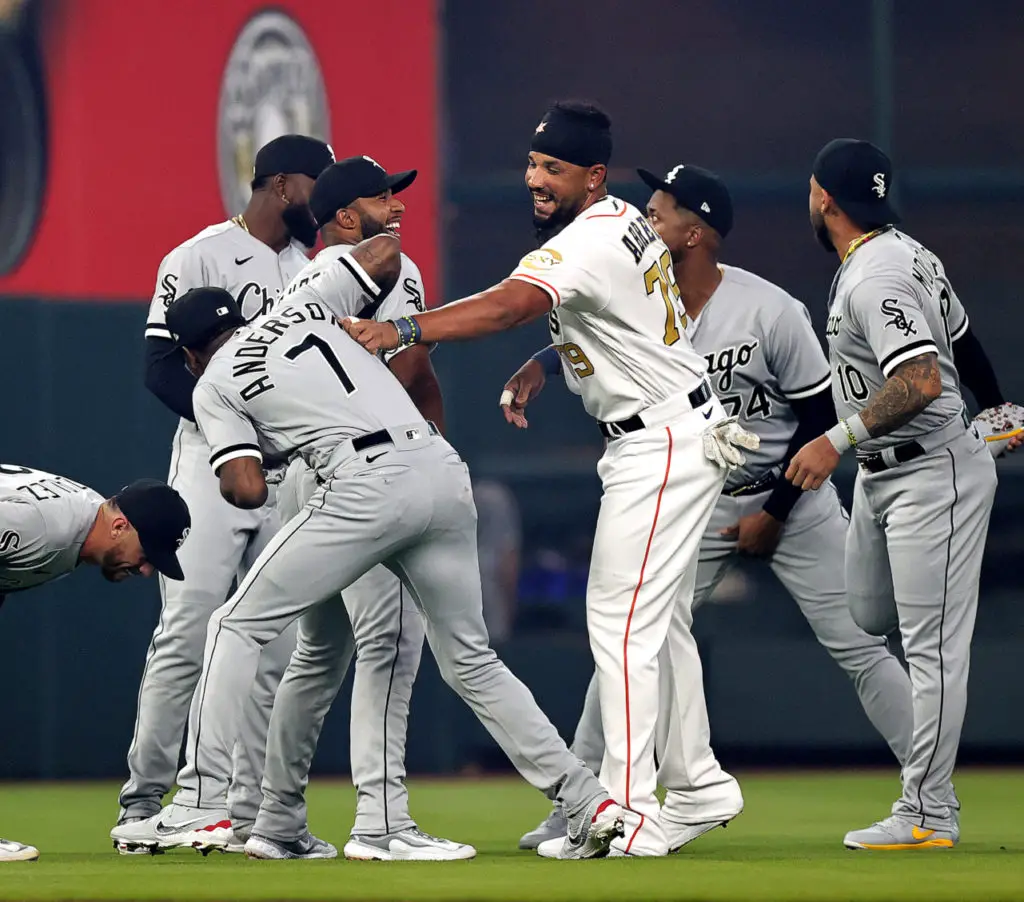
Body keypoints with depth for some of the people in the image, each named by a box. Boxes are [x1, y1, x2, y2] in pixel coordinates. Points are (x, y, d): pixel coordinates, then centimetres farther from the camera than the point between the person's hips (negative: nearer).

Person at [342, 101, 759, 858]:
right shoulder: (625, 220, 8)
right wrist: (541, 365, 7)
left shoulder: (588, 245, -23)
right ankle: (695, 781, 27)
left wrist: (404, 332, -48)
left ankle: (634, 815, -14)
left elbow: (510, 305, -39)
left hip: (662, 447, -11)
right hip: (687, 433, 11)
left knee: (621, 622, -12)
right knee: (659, 618, 19)